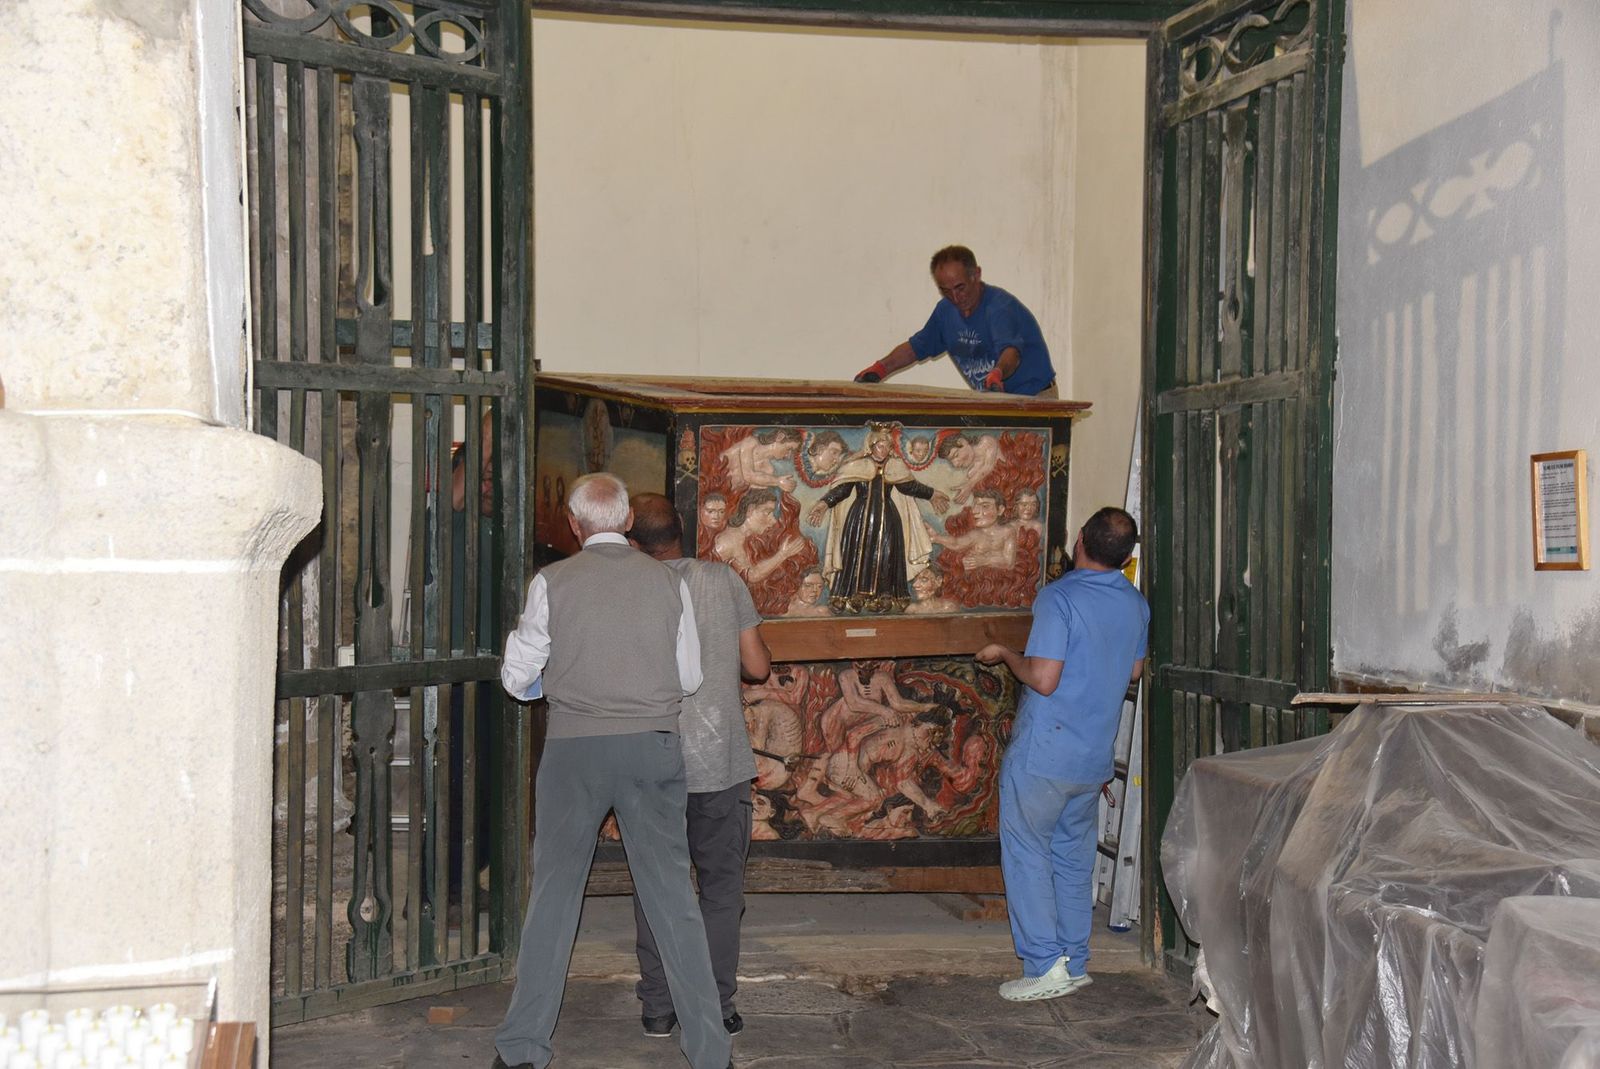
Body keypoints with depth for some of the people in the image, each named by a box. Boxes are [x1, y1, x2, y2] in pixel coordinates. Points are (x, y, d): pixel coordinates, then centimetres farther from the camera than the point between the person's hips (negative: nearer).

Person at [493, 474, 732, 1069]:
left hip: (575, 748, -1)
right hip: (654, 745, 1)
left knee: (554, 892, 9)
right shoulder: (668, 582, 2)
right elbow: (690, 678, 8)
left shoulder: (552, 583, -3)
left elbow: (518, 680, 3)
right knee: (672, 893, 6)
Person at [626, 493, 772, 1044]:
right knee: (722, 886, 11)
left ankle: (659, 1008, 15)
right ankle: (718, 1007, 13)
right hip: (721, 760, 1)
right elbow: (758, 666, 0)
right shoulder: (723, 579, -1)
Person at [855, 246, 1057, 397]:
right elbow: (916, 346, 17)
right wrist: (880, 368, 1)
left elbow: (1011, 350, -37)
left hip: (1034, 399, -6)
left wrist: (998, 372, -59)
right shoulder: (946, 309, 6)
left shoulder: (1001, 306, -19)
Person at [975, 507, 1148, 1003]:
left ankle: (1046, 966, 2)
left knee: (1026, 854, 4)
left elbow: (1043, 679, -23)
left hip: (1045, 752, -7)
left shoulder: (1060, 598, -18)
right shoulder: (1136, 604, 4)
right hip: (1096, 754, 7)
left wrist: (1005, 654, -5)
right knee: (1074, 855, 17)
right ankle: (1075, 964, 22)